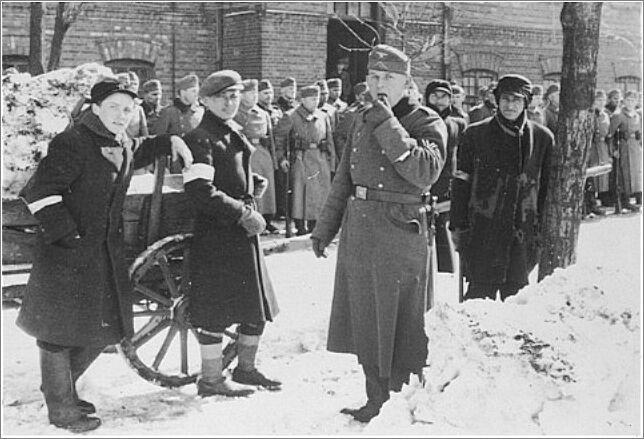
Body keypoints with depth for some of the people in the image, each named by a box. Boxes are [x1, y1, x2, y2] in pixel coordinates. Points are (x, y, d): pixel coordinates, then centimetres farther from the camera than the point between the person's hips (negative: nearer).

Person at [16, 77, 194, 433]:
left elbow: (140, 152, 37)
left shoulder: (123, 147, 11)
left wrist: (171, 143, 23)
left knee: (104, 327, 14)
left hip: (106, 253, 9)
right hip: (66, 255, -9)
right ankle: (60, 407, 14)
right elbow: (39, 192, -20)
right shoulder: (72, 143, -16)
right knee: (60, 328, 2)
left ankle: (60, 387, 34)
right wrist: (66, 234, -21)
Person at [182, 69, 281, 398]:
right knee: (215, 309, -2)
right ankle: (211, 379, 10)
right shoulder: (201, 139, -11)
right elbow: (199, 191, -22)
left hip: (244, 231, 9)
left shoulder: (236, 134, 17)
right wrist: (243, 213, -18)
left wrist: (254, 185, 13)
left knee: (259, 304, 13)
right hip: (215, 235, -9)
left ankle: (245, 368, 29)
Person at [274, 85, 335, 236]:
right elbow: (279, 138, 1)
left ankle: (313, 226, 13)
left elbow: (330, 140, 15)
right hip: (300, 159, -4)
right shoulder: (291, 117, -1)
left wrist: (332, 163, 12)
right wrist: (281, 158, -8)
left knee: (321, 192, 3)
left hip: (321, 159, 4)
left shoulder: (323, 117, 12)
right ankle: (300, 226, 2)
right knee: (300, 192, -5)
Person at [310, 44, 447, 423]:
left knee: (399, 326, 0)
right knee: (365, 322, 13)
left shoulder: (427, 123, -6)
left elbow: (426, 172, -24)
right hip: (358, 229, 7)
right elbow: (345, 179, 19)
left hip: (400, 232, -6)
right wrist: (325, 228, 18)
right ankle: (376, 400, 26)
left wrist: (389, 125, -23)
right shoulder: (364, 120, 13)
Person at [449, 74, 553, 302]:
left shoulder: (542, 138, 7)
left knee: (516, 293, 8)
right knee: (481, 292, -1)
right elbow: (460, 183, 4)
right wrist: (458, 226, 0)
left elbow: (547, 187, 12)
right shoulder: (475, 134, 2)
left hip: (523, 232, 2)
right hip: (482, 229, -2)